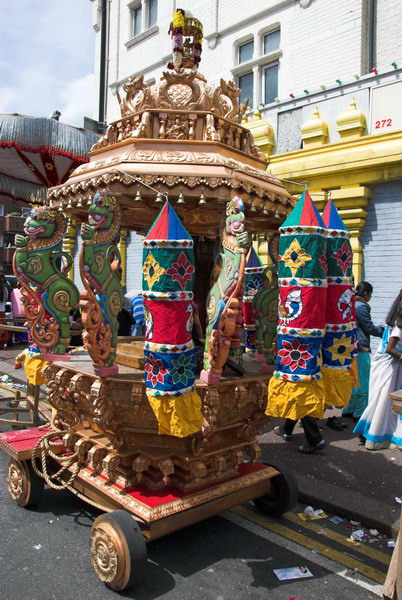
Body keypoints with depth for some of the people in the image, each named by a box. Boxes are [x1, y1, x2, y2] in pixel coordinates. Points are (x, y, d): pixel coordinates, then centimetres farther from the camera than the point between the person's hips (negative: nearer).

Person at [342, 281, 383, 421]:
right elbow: (369, 327, -11)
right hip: (360, 348, -9)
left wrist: (379, 328, 24)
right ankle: (360, 414, 6)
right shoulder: (361, 306, -15)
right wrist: (384, 332, 5)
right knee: (363, 382, 0)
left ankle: (348, 410, 25)